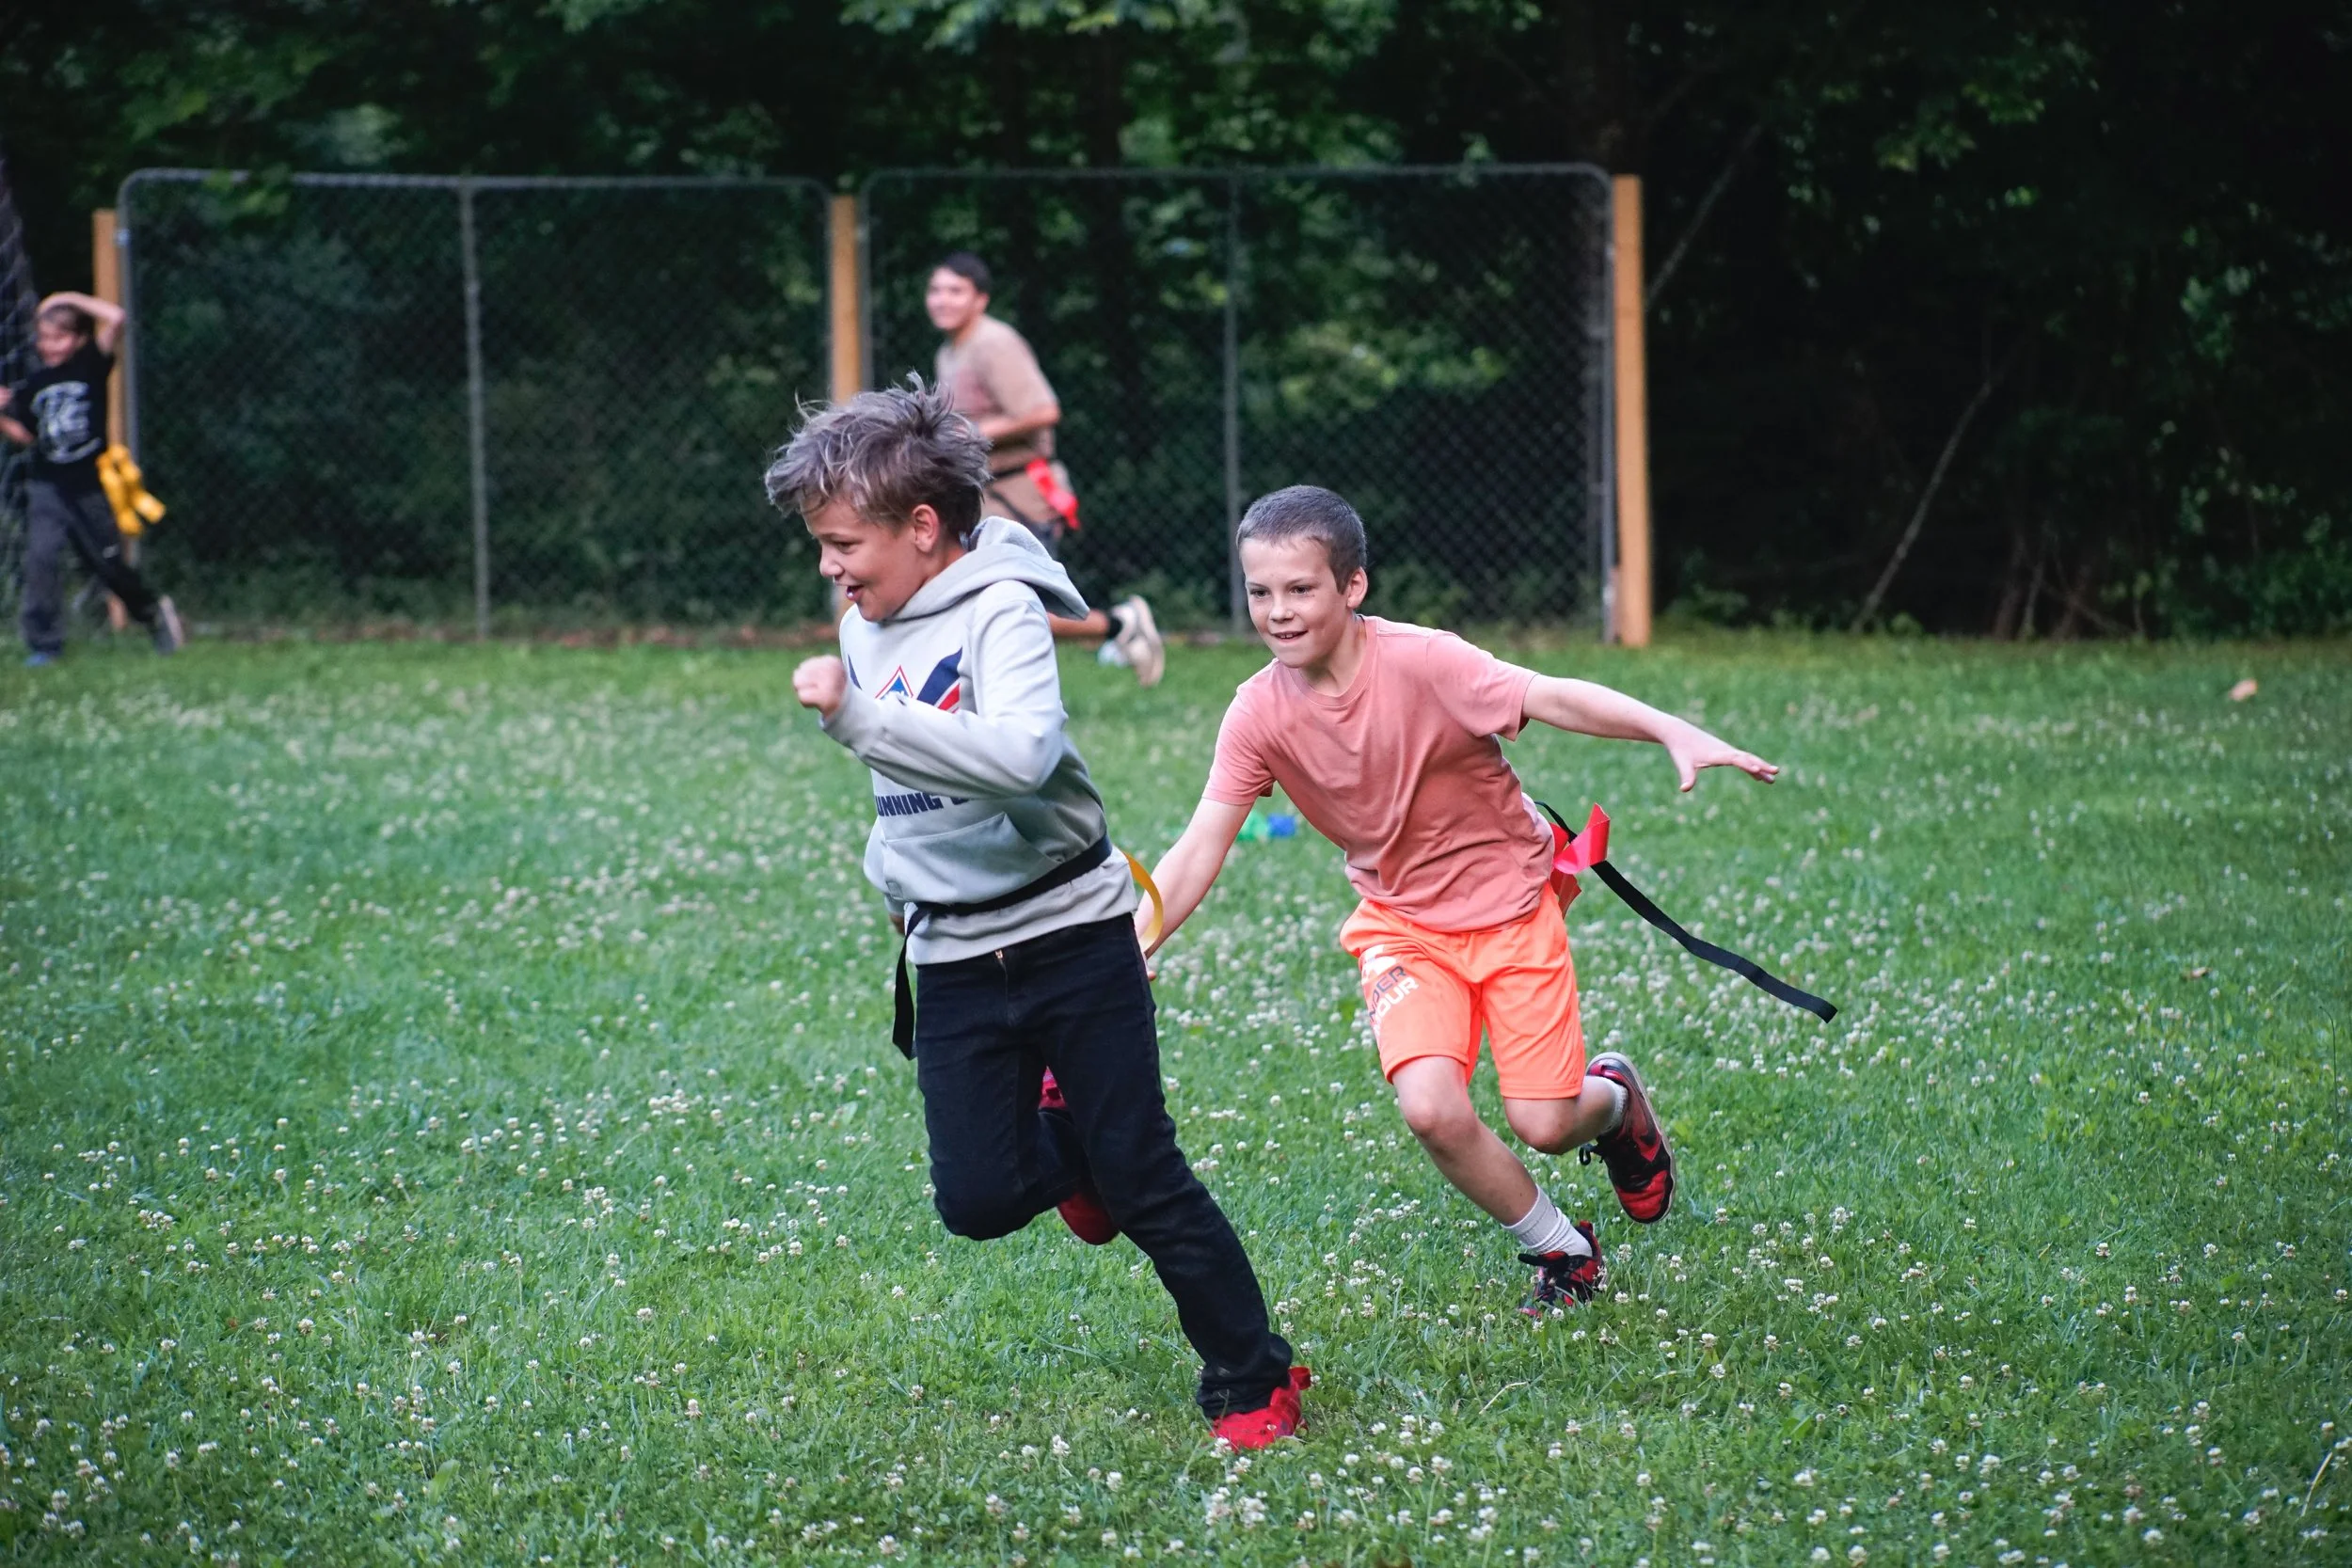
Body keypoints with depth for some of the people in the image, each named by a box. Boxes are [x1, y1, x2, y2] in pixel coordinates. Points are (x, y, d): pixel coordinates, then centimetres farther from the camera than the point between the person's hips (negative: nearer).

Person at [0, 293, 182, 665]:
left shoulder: (89, 367, -4)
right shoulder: (34, 386, 6)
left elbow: (114, 318, -15)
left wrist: (70, 300, -9)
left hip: (89, 486, -2)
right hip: (47, 486, 2)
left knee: (109, 562, 7)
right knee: (41, 558, -13)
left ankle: (152, 610, 34)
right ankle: (44, 645, -8)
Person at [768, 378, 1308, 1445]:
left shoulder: (1001, 612, -16)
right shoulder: (866, 631, 8)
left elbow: (1021, 755, -35)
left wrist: (859, 716, -36)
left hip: (1069, 936, -6)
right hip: (954, 959, 6)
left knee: (1144, 1182, -3)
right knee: (977, 1201, -4)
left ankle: (1253, 1379, 12)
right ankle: (1066, 1139, 28)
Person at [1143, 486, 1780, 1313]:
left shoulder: (1419, 661, -24)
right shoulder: (1259, 715, -14)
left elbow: (1551, 697, -32)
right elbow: (1198, 852, -12)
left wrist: (1675, 732, -46)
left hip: (1510, 902, -2)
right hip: (1402, 921, 2)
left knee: (1543, 1124, -7)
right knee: (1431, 1108, -20)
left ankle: (1615, 1099, 33)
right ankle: (1561, 1251, 6)